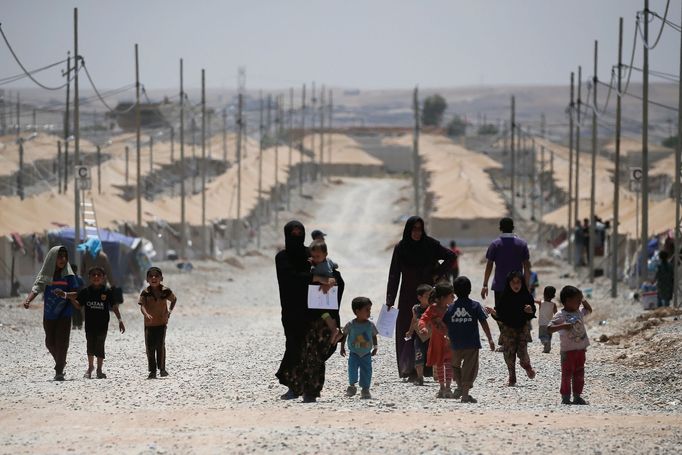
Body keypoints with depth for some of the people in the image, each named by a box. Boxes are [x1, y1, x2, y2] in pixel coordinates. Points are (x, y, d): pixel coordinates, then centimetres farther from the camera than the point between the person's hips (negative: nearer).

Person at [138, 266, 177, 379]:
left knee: (160, 345, -7)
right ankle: (152, 371, 10)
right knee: (150, 347, 2)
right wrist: (146, 314, -32)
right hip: (149, 323, 1)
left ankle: (162, 369, 5)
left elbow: (174, 299, 15)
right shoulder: (145, 292, -4)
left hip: (162, 322, -1)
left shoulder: (165, 291, -2)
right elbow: (142, 306, -12)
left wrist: (170, 310, 1)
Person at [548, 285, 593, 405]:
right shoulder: (560, 316, -14)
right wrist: (563, 326, -31)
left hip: (581, 349, 7)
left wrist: (584, 301, 13)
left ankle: (577, 396, 20)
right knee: (567, 375, -1)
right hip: (568, 350, -7)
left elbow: (589, 310, 29)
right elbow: (549, 328, -21)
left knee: (579, 374, 12)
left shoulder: (579, 312, 8)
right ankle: (565, 397, 5)